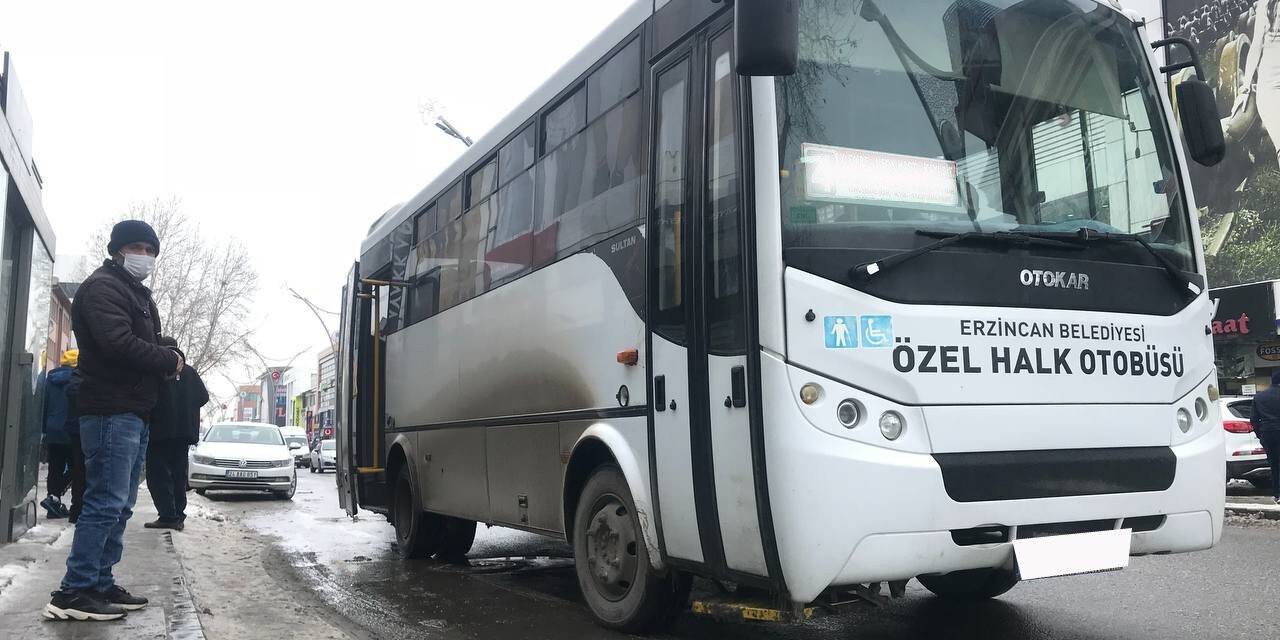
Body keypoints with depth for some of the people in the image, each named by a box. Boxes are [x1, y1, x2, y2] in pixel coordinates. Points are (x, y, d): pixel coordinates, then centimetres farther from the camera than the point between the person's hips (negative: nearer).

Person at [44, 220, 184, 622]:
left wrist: (166, 360, 0)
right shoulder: (102, 287, -6)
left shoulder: (136, 293, 25)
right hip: (112, 410, -10)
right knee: (106, 502, -12)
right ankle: (73, 593, -10)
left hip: (133, 413, 10)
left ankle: (100, 585, 16)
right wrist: (170, 360, -10)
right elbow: (119, 344, -21)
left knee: (119, 505, 11)